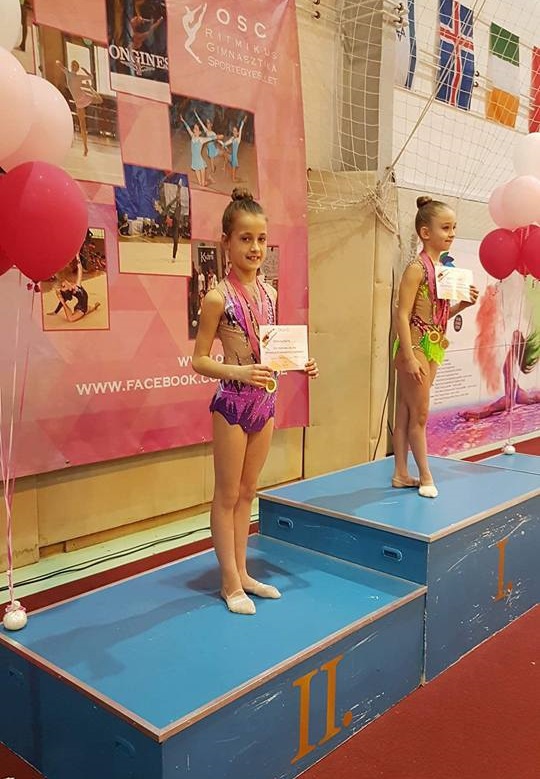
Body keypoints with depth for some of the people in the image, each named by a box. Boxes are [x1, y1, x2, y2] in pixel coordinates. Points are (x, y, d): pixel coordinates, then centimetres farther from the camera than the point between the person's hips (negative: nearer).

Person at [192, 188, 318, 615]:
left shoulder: (269, 293, 5)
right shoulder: (218, 297, -13)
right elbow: (199, 360, -12)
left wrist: (300, 364, -3)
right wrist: (239, 373, -27)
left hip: (265, 401, 7)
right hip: (233, 403, -6)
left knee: (247, 491, 17)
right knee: (227, 495, 7)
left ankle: (242, 572, 30)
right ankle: (230, 582, 20)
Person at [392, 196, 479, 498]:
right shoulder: (417, 268, -14)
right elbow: (402, 315, -19)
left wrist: (463, 304, 1)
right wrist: (410, 356, -22)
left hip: (433, 347, 8)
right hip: (415, 347, -8)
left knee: (407, 413, 13)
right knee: (420, 414, 2)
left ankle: (401, 474, 22)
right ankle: (425, 476, 15)